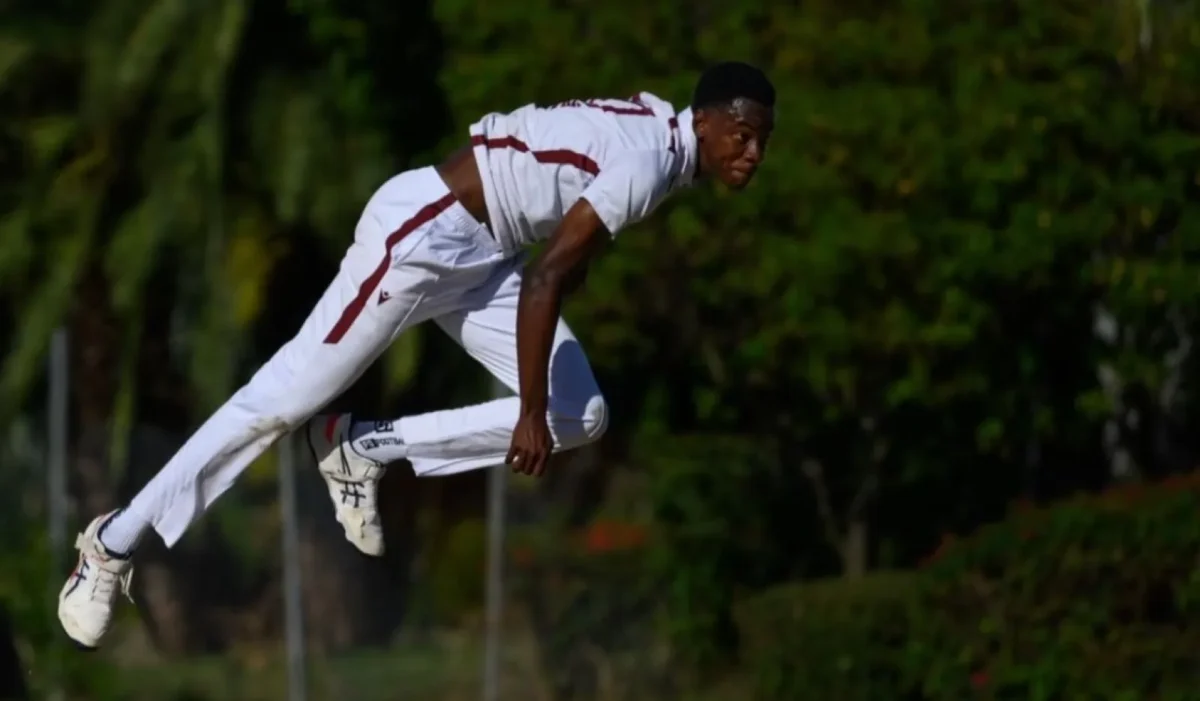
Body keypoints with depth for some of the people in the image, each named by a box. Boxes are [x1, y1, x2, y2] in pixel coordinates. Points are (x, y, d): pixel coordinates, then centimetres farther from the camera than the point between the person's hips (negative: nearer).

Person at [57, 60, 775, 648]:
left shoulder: (655, 132, 5)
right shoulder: (648, 162, -25)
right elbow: (544, 281, -28)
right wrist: (529, 414, -23)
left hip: (481, 254, 9)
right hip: (423, 230, -9)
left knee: (579, 417, 0)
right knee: (288, 397, -5)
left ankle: (365, 450, 5)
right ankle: (113, 544, 4)